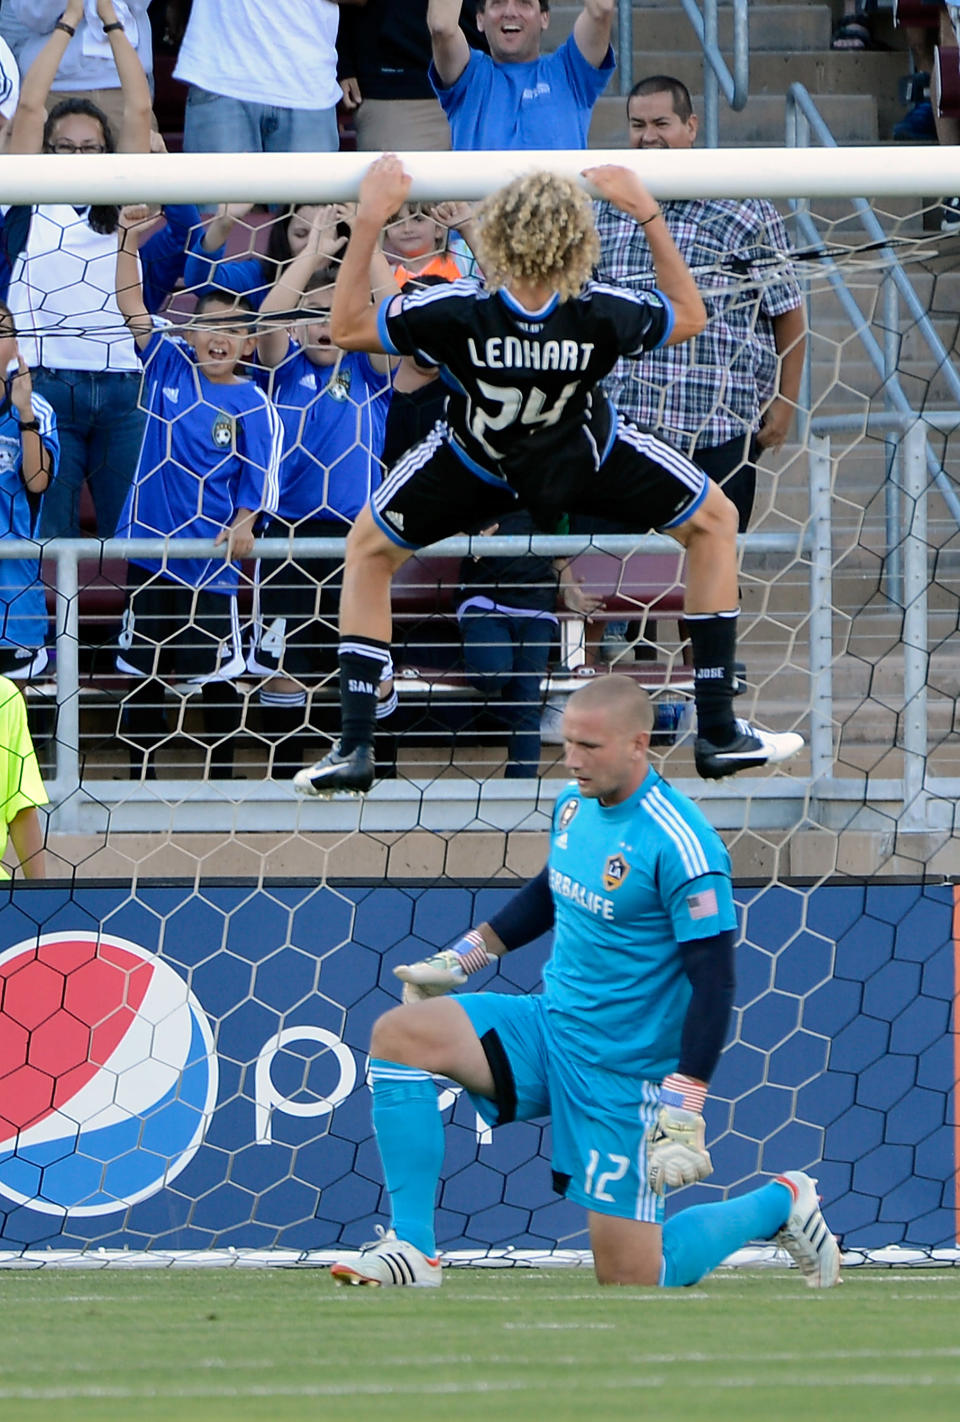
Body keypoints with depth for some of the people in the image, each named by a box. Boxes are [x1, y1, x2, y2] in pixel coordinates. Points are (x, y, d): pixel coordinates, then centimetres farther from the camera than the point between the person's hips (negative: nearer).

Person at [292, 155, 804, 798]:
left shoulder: (458, 314, -36)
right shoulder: (600, 316, -33)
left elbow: (346, 327, -18)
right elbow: (690, 314, -9)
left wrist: (369, 221, -20)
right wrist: (649, 214, -11)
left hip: (472, 467, 0)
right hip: (588, 457, 0)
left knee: (370, 549, 22)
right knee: (714, 520, 18)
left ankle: (356, 747, 12)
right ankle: (718, 732, 15)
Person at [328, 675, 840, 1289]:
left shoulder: (680, 846, -21)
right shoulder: (576, 805, 3)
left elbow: (714, 982, -21)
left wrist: (684, 1108, -27)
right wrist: (461, 957, 21)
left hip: (623, 1066, -7)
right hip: (549, 1024, 7)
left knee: (629, 1277, -5)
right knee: (398, 1035, -14)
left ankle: (780, 1203, 21)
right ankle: (412, 1250, -11)